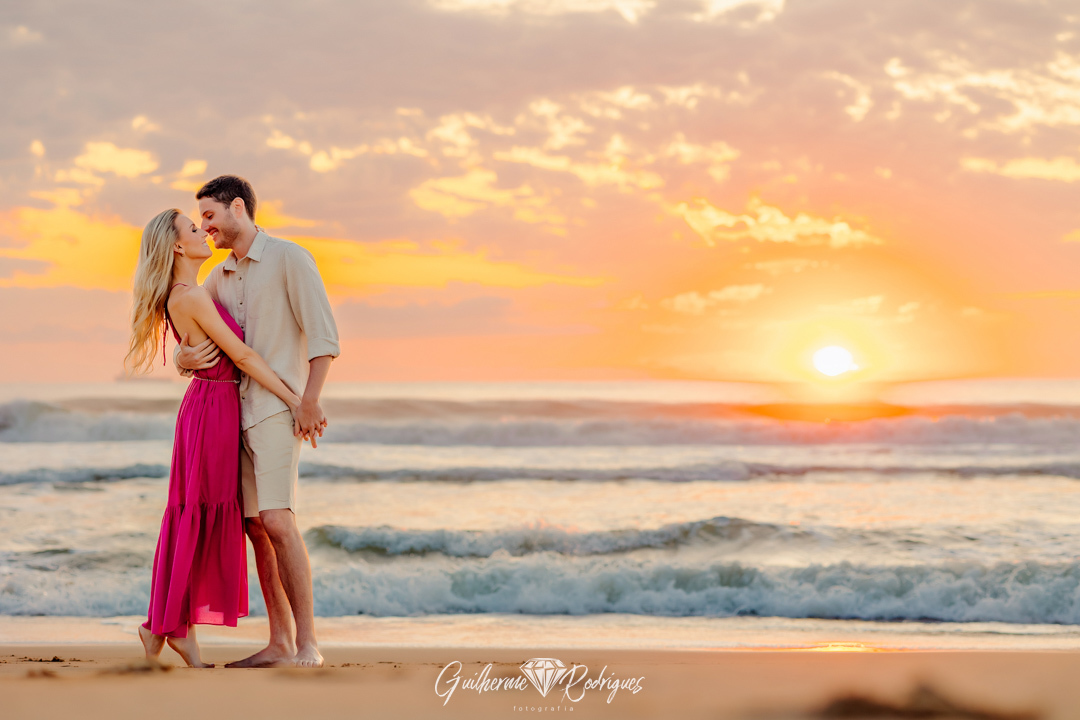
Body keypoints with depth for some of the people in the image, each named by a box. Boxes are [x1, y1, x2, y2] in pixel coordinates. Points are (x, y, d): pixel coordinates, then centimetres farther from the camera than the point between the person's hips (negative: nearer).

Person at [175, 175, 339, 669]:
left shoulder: (289, 258, -4)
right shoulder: (219, 278, 18)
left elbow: (323, 334, -10)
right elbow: (186, 342, 20)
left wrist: (310, 400, -18)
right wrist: (184, 358, -5)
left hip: (278, 406, -8)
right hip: (236, 413, 8)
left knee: (277, 521, -20)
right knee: (256, 528, 5)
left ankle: (307, 643, -20)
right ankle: (280, 645, 9)